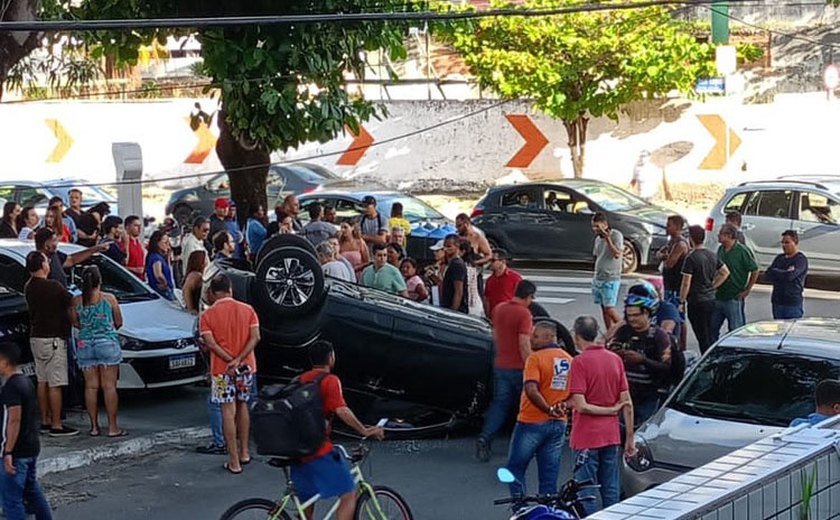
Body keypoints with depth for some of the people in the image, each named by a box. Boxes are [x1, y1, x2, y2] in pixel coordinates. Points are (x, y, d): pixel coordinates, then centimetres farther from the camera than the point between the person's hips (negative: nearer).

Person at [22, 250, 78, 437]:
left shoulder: (29, 287, 6)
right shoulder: (53, 287, -18)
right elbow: (71, 304, -9)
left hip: (35, 337, 8)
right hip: (52, 339, -8)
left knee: (42, 381, 14)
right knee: (55, 384, -5)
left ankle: (45, 421, 19)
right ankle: (56, 426, -4)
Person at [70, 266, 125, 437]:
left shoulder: (77, 302, -1)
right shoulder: (109, 299, -4)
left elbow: (76, 323, 8)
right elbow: (119, 322, 3)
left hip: (84, 345, 2)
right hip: (107, 344, -2)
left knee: (91, 386, 8)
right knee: (109, 386, 0)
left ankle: (94, 426, 8)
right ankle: (113, 427, -1)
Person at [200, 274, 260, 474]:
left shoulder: (207, 315, -5)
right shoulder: (247, 310, 2)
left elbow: (210, 343, -16)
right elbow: (255, 338, -8)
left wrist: (230, 361, -16)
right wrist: (239, 360, -15)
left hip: (222, 369, -3)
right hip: (246, 366, 3)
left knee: (228, 411, -1)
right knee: (242, 406, 20)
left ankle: (234, 461, -3)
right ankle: (244, 452, 26)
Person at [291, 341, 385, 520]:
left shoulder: (299, 380, 15)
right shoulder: (330, 380, -7)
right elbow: (342, 411, -20)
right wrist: (365, 431, -12)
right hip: (320, 452, -8)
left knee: (306, 505, 17)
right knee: (349, 494, -1)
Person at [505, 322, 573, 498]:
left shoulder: (536, 358, -14)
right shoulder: (569, 361, 7)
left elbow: (531, 390, -25)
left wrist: (548, 409, -17)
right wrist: (562, 407, 0)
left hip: (532, 423, -6)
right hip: (558, 424, 6)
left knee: (515, 469, 8)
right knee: (550, 476, 10)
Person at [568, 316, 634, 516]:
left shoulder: (580, 362, -12)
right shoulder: (616, 359, 5)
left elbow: (580, 405, -18)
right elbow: (627, 403, 5)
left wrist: (610, 410, -6)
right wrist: (630, 437, 9)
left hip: (587, 438, -6)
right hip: (612, 436, 6)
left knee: (586, 494, 0)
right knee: (611, 491, 11)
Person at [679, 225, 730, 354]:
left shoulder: (691, 258, -15)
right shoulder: (712, 255, 8)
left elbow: (686, 283, -16)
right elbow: (725, 272, 13)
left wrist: (681, 301, -8)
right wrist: (712, 286, 13)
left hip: (696, 301, -7)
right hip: (711, 300, 7)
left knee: (703, 338, -3)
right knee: (709, 337, 15)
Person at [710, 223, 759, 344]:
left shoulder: (742, 251, -12)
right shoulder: (720, 250, 9)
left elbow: (755, 271, -9)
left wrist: (747, 290, -8)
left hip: (734, 298, -7)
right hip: (718, 297, 7)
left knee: (736, 330, 1)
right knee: (712, 328, 10)